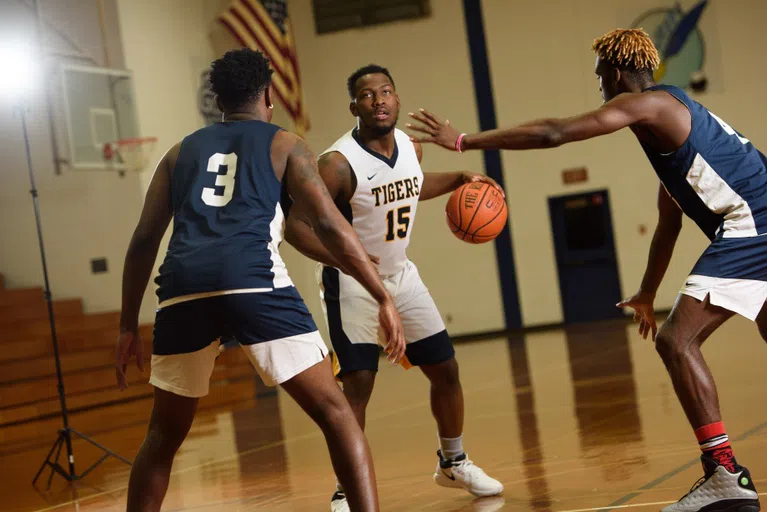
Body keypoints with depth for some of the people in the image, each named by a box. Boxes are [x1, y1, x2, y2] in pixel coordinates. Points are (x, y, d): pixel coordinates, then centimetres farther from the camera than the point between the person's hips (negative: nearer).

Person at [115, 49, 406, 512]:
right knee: (335, 413, 5)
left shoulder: (181, 152, 29)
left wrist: (128, 327, 27)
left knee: (164, 435, 21)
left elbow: (145, 240, 23)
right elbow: (329, 225, 6)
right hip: (253, 282, -4)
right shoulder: (284, 145, 19)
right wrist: (384, 298, 7)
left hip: (184, 289, 4)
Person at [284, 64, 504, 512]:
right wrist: (342, 258, -39)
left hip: (401, 274, 7)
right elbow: (295, 223, -26)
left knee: (446, 369, 9)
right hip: (353, 283, -7)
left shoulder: (410, 147, -3)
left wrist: (459, 179, 9)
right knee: (358, 385, -14)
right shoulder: (339, 163, -24)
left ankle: (454, 463, 30)